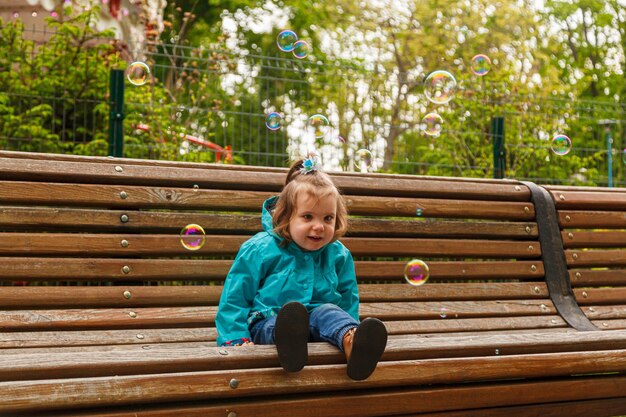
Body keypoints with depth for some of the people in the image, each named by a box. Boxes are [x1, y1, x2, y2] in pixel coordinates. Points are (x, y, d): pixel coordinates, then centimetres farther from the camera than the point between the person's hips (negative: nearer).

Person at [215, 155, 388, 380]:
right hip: (268, 325, -2)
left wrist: (350, 331, 11)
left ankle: (352, 344, -65)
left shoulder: (339, 255, 13)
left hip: (318, 328, 2)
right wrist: (237, 340, -6)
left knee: (327, 312, -31)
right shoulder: (259, 250, 2)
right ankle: (289, 343, -73)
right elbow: (234, 298, 5)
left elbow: (348, 301, 25)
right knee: (288, 316, -36)